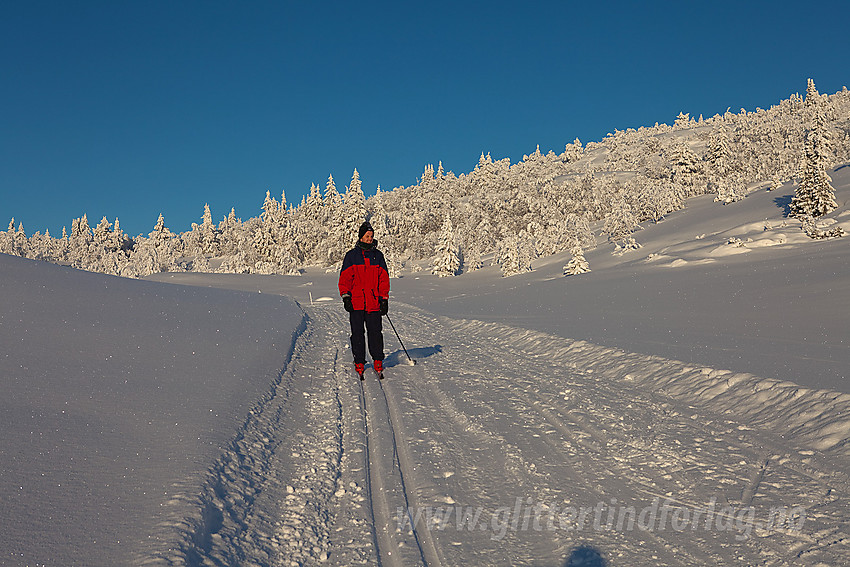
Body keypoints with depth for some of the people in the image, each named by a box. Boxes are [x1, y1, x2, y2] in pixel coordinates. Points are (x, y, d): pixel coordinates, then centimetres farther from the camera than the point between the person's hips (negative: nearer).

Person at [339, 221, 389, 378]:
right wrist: (345, 296, -5)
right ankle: (359, 363, 12)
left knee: (375, 332, 1)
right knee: (357, 333, 3)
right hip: (356, 302, -1)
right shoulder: (352, 255, 5)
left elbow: (384, 278, 12)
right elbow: (344, 278, 4)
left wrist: (384, 299, 6)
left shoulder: (378, 255, 11)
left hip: (374, 302, 1)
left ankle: (378, 361, 12)